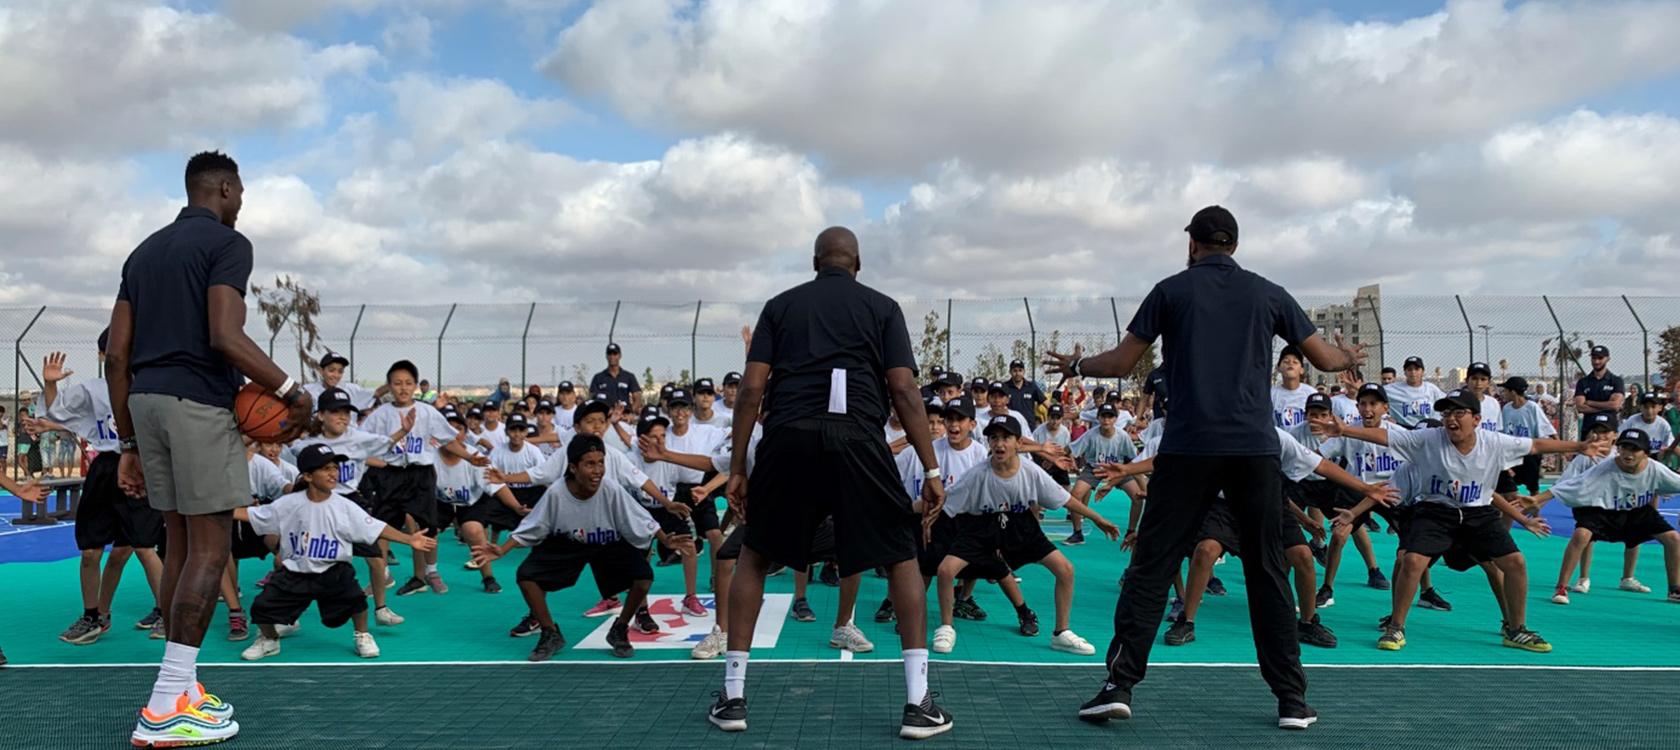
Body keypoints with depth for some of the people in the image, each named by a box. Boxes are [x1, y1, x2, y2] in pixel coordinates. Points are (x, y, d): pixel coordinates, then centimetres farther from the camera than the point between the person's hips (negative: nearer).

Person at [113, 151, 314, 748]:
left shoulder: (145, 251, 19)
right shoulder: (227, 243, -4)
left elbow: (117, 355, 14)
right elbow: (224, 336, -19)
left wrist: (128, 442, 17)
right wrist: (293, 391, -13)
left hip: (146, 400, 8)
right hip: (199, 401, -8)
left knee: (179, 541, 13)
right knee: (210, 546, -5)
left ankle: (182, 690, 17)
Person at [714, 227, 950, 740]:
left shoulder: (780, 305, 16)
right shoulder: (882, 307, 13)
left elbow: (752, 389, 7)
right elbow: (904, 390, 2)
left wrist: (737, 467, 11)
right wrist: (931, 470, 4)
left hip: (788, 439, 1)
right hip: (857, 441, -1)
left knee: (754, 557, 20)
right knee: (901, 559, 14)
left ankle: (733, 697, 20)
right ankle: (917, 704, 9)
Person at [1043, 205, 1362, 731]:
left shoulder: (1172, 290, 6)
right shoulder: (1268, 294, 11)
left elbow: (1122, 362, 4)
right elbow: (1324, 358, 16)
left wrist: (1076, 366, 23)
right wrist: (1351, 358, 39)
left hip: (1188, 447, -2)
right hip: (1255, 447, 2)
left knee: (1150, 566, 2)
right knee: (1268, 571, 10)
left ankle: (1120, 685, -2)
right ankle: (1292, 699, 12)